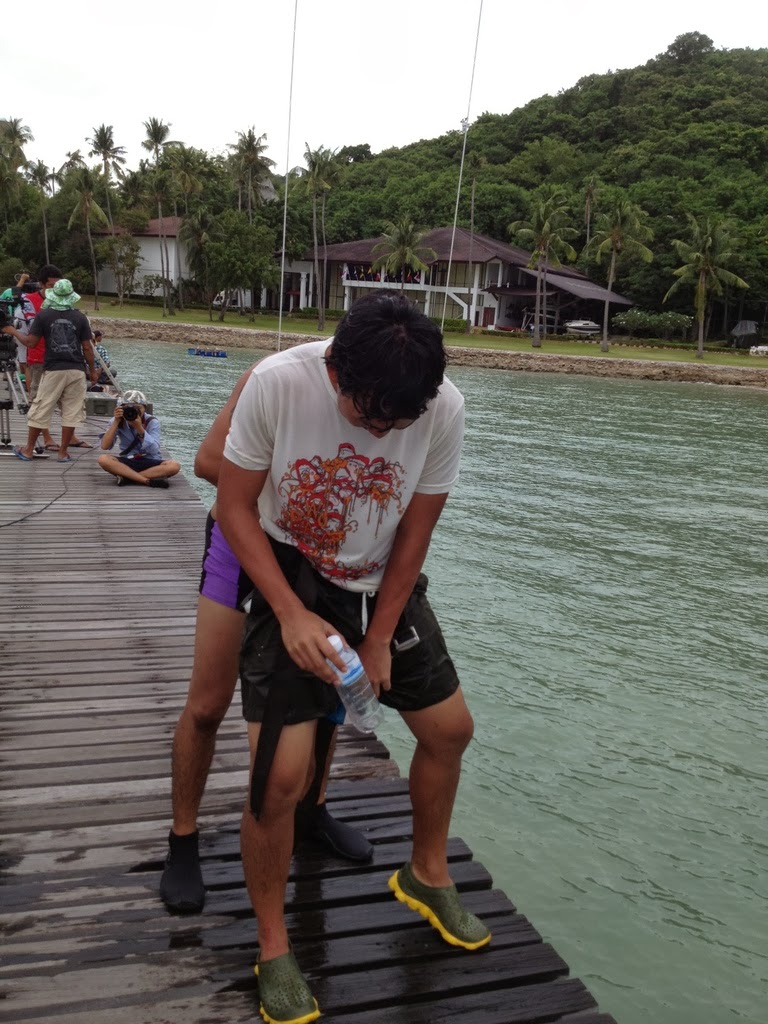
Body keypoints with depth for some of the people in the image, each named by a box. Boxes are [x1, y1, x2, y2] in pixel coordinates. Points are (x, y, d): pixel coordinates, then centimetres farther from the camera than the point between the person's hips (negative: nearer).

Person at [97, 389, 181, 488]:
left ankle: (127, 477, -26)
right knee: (103, 459, -29)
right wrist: (116, 422, -18)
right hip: (127, 462, 1)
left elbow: (154, 450, -18)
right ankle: (150, 481, -33)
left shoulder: (152, 422, -7)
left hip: (150, 463, -1)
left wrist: (139, 428, -28)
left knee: (174, 466, -31)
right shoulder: (118, 421, -1)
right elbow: (105, 446, -12)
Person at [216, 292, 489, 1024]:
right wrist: (292, 614, -23)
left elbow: (413, 535, -8)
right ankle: (272, 949, 14)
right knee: (280, 776, -12)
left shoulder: (444, 408, -20)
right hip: (289, 583, -3)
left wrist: (379, 641, -6)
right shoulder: (277, 383, -27)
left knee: (449, 729, 12)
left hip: (384, 586, 4)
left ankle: (426, 876, 41)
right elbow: (235, 509, -15)